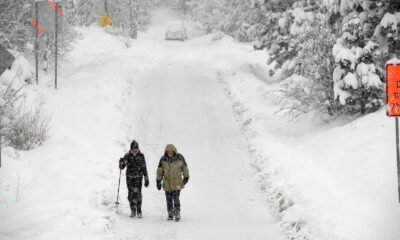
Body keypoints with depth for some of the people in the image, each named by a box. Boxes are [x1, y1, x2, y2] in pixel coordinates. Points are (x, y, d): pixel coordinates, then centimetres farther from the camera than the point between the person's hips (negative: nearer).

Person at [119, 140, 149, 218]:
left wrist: (146, 179, 3)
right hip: (129, 177, 2)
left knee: (137, 193, -16)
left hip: (138, 177, -2)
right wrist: (122, 162, -22)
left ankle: (139, 211, -10)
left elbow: (144, 168, 3)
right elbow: (121, 167, 1)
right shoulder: (127, 156, -1)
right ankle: (133, 211, 18)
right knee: (131, 194, 3)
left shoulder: (141, 156, -3)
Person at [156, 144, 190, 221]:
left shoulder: (179, 158, -7)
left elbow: (185, 167, 7)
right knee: (169, 200, 7)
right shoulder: (163, 159, -4)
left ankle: (177, 213, 0)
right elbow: (160, 171, 4)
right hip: (167, 183, 2)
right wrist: (158, 181, 5)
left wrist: (186, 177, 12)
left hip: (177, 183, -2)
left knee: (176, 199, -11)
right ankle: (170, 214, 19)